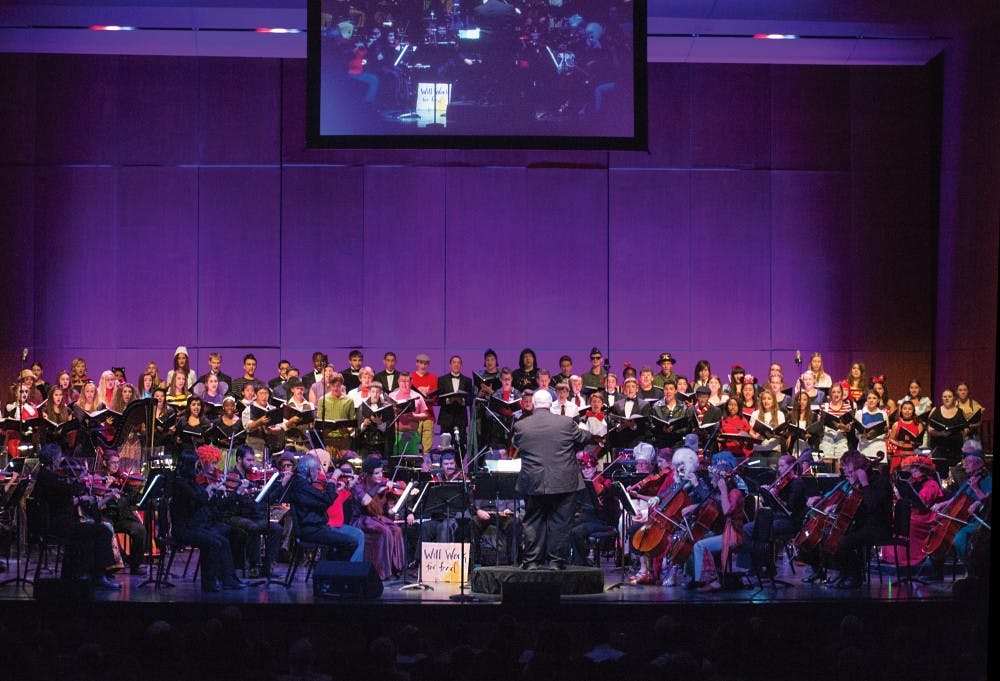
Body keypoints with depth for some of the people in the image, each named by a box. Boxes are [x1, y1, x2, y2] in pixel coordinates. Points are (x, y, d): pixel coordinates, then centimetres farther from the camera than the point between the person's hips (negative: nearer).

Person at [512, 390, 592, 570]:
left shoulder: (520, 426, -4)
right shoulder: (566, 423, -6)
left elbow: (516, 444, 14)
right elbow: (584, 439, 8)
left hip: (533, 484, 1)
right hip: (563, 482, -1)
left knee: (533, 522, 11)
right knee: (560, 522, 6)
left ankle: (532, 561, 12)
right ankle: (556, 560, 7)